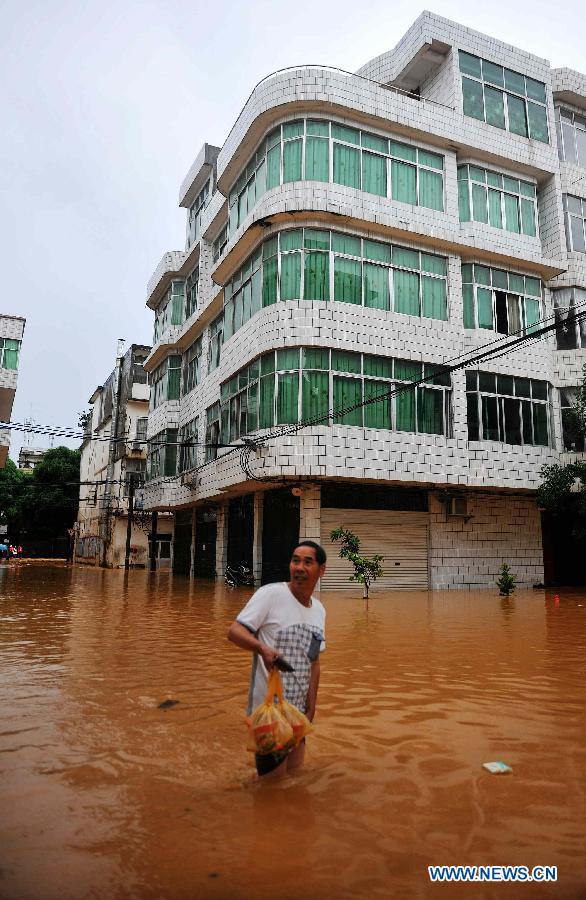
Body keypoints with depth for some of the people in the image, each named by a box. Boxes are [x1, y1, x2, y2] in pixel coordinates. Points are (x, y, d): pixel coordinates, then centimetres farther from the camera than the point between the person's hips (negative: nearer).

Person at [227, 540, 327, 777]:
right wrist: (262, 647, -37)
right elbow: (234, 631, -19)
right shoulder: (271, 594, -14)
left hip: (298, 711, 7)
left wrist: (311, 708, 10)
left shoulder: (319, 610, 6)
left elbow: (313, 662, 12)